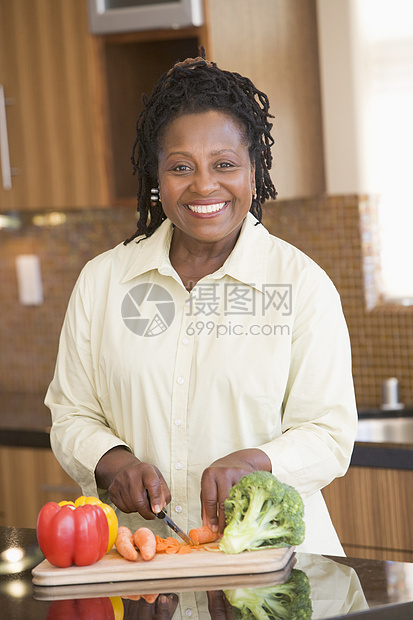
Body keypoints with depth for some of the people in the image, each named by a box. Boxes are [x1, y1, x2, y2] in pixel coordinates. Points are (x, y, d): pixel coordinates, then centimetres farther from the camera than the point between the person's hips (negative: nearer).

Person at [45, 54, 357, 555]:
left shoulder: (303, 282, 2)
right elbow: (72, 415, 14)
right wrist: (115, 463, -8)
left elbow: (329, 436, 0)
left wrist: (252, 462, -20)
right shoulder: (101, 281, 11)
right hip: (140, 548, 2)